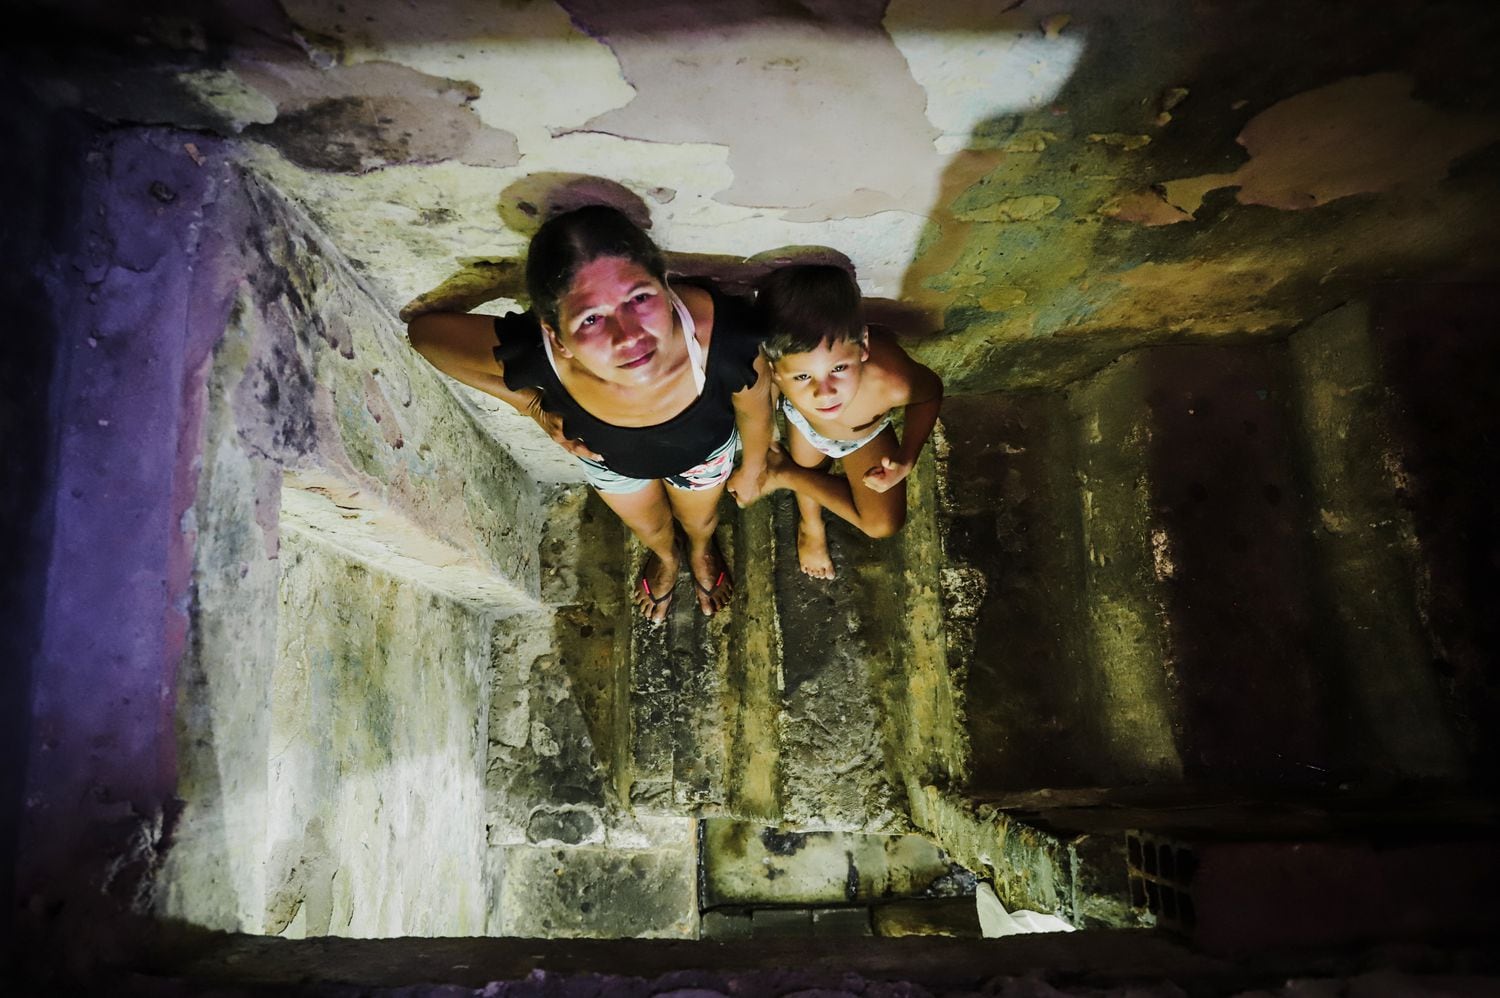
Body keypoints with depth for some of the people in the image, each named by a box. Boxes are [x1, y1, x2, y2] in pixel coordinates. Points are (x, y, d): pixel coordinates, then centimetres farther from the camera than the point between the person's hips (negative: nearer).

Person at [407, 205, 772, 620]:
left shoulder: (723, 335, -47)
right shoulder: (532, 351, -44)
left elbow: (754, 411, -20)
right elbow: (423, 330, -21)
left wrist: (753, 469, 0)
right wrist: (531, 404, -21)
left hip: (704, 450, 0)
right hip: (609, 458, 1)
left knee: (699, 520, 34)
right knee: (648, 527, 34)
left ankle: (701, 552, 72)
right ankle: (666, 557, 72)